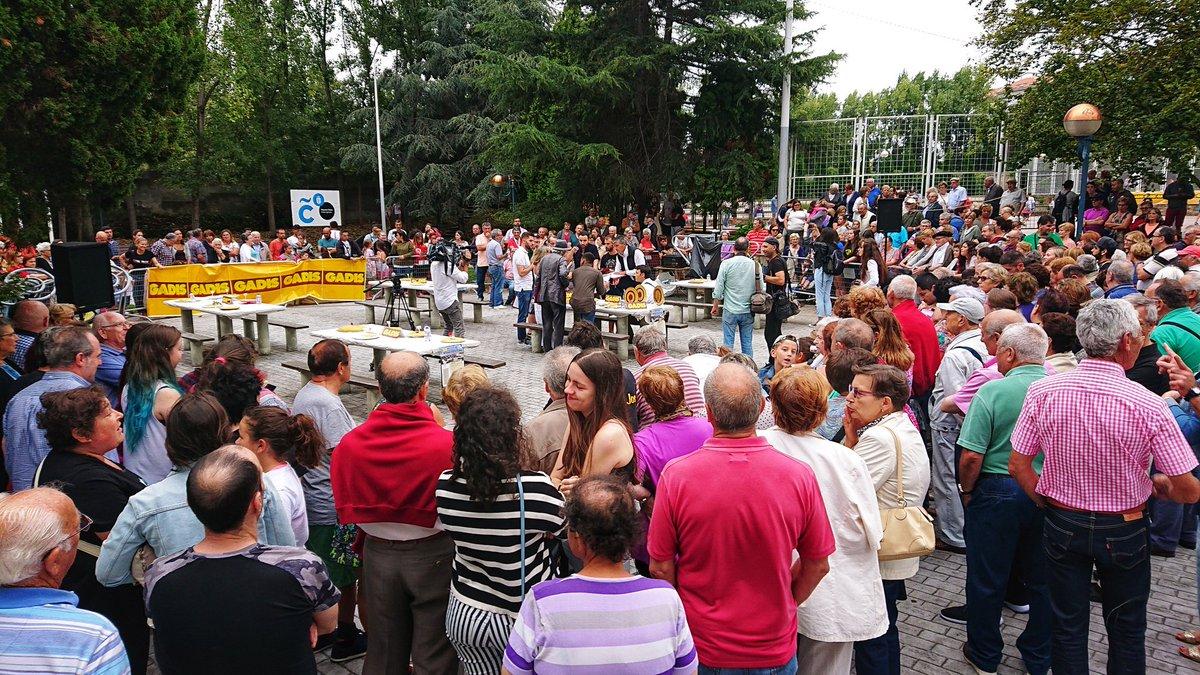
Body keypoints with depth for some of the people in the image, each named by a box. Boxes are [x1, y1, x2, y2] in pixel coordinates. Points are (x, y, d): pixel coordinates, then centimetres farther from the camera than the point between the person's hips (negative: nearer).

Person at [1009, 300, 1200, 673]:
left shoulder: (1043, 391, -15)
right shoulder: (1148, 406, -21)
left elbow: (1018, 466, -8)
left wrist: (1049, 505, 7)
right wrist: (1153, 484, 6)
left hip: (1062, 526, 1)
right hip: (1125, 531, -1)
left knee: (1068, 627, 17)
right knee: (1127, 632, 21)